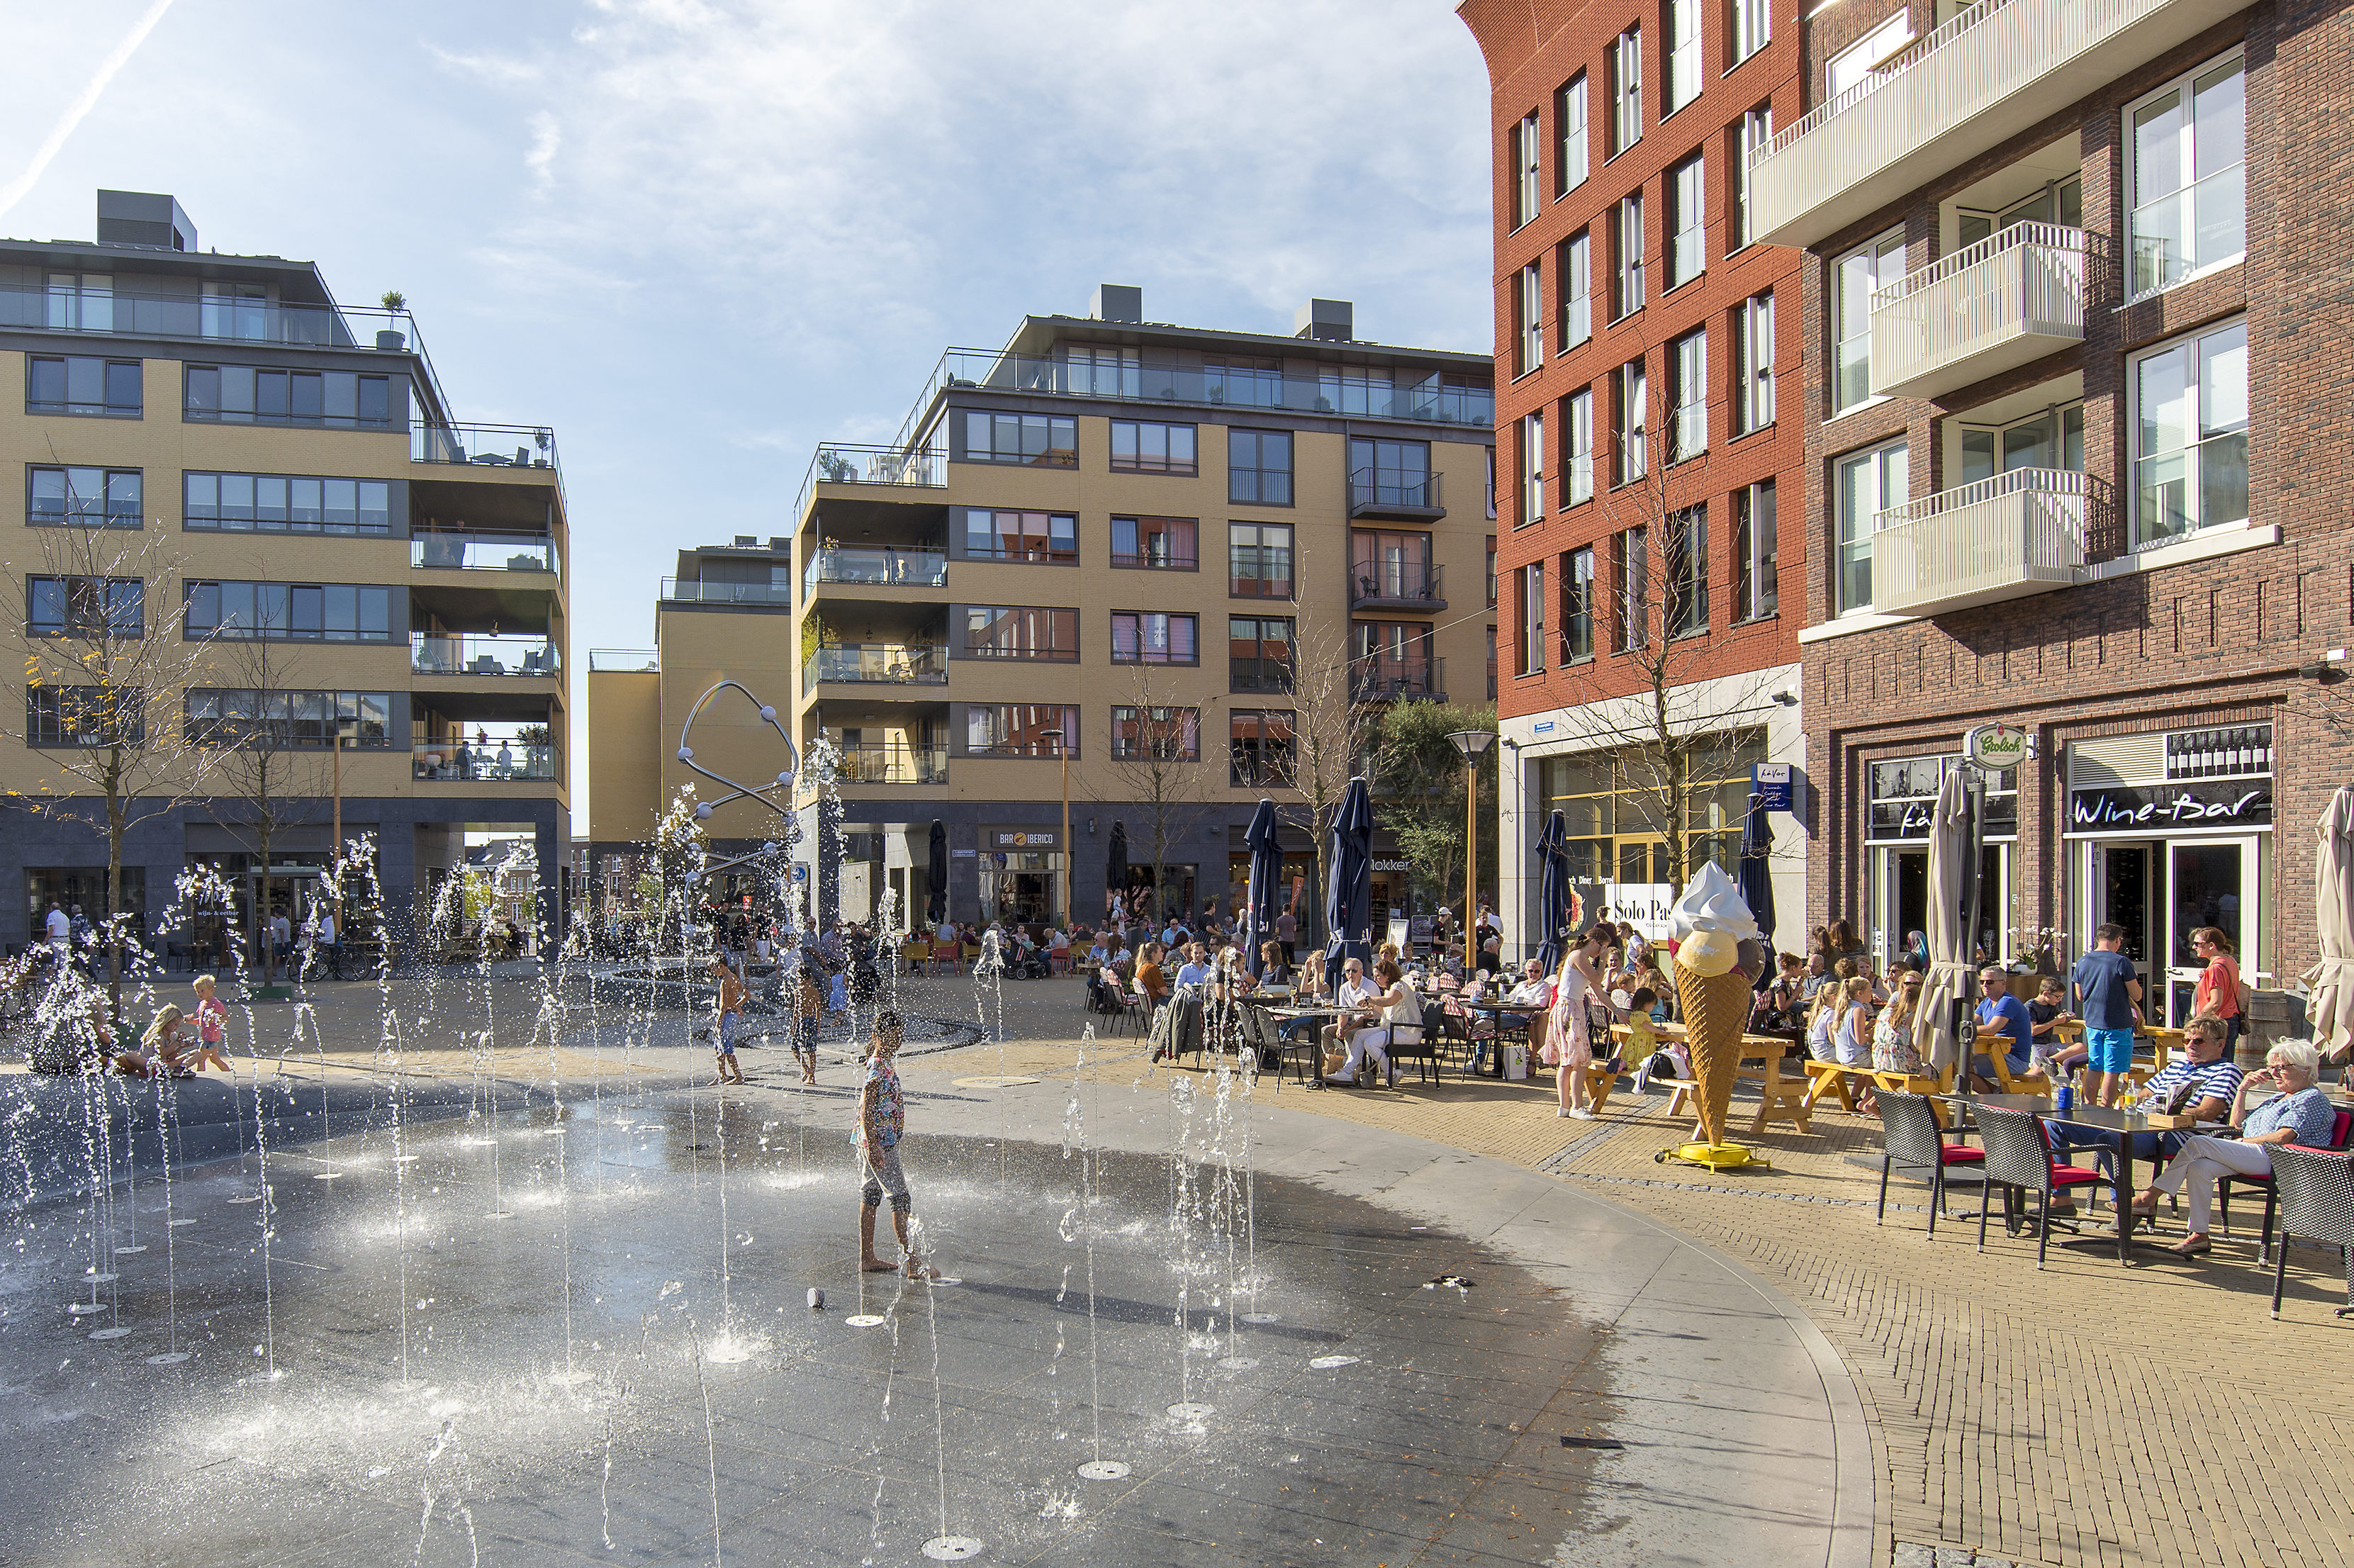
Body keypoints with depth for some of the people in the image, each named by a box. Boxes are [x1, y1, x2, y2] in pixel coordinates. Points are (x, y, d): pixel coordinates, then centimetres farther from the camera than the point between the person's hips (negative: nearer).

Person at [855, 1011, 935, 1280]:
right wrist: (873, 1147, -25)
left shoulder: (883, 1064, 11)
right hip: (879, 1143, -10)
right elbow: (865, 1112, -23)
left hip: (883, 1142, 10)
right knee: (901, 1198, -8)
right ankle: (913, 1263, -7)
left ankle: (867, 1258, 21)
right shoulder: (877, 1069, -19)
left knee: (870, 1195, 13)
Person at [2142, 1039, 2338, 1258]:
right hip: (2250, 1157, 9)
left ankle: (2150, 1197, -21)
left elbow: (2282, 1137, -15)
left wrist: (2244, 1141, -6)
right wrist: (2242, 1089, 21)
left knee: (2198, 1143, -24)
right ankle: (2199, 1236, -19)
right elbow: (2237, 1124, 28)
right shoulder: (2279, 1098, 30)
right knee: (2199, 1167, -19)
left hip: (2273, 1158, -9)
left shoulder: (2311, 1099, 0)